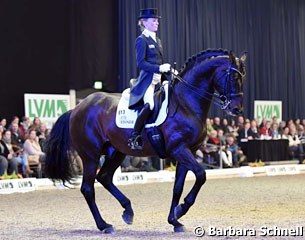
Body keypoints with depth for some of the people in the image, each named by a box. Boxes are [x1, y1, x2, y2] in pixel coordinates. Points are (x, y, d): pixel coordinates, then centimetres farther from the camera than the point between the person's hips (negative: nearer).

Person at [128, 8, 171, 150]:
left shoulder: (157, 41, 21)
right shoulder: (141, 40, -3)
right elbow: (141, 63, -13)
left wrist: (168, 70, 7)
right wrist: (159, 68, -22)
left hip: (159, 80, 9)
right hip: (147, 79, -9)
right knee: (149, 105, -30)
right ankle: (134, 138, -20)